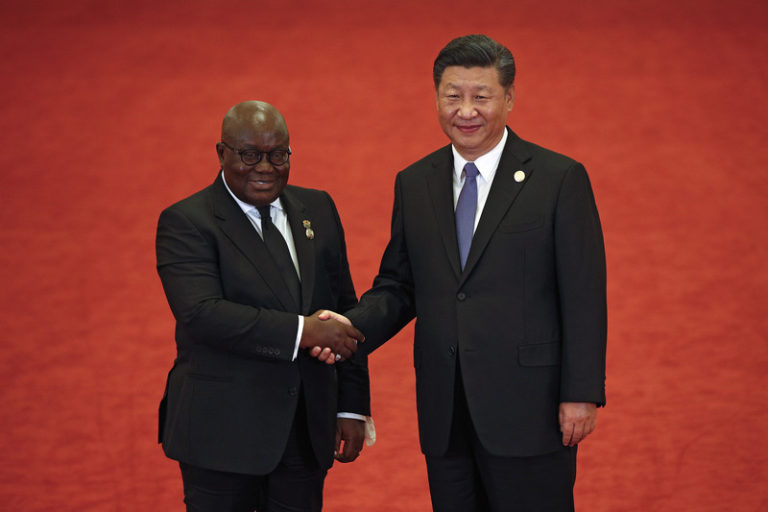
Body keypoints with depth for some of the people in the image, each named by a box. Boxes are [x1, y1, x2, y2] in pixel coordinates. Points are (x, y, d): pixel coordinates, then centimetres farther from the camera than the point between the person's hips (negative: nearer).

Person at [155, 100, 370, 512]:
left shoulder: (317, 210, 11)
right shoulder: (185, 223, -7)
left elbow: (344, 308, 13)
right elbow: (201, 314, -21)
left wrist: (352, 408, 8)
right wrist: (302, 331, -25)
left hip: (307, 433, 5)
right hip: (222, 433, -5)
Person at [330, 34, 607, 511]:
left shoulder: (560, 179, -4)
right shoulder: (413, 184, 10)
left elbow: (584, 297, -6)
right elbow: (397, 287, 13)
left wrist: (581, 395, -12)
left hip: (527, 411, -4)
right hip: (445, 416, 4)